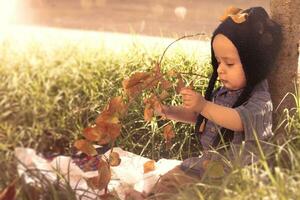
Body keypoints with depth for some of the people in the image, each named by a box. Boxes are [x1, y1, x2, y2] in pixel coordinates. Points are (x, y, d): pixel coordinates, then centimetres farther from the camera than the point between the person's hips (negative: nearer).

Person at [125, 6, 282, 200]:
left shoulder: (261, 100, -18)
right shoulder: (222, 93, 6)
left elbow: (239, 121, -37)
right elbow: (196, 115, 16)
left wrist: (204, 106, -47)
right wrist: (170, 112, -1)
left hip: (238, 171, -8)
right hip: (210, 161, 8)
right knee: (172, 179, 10)